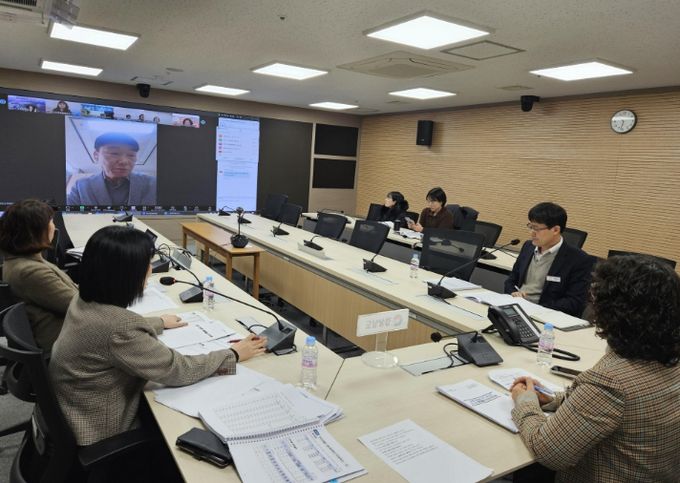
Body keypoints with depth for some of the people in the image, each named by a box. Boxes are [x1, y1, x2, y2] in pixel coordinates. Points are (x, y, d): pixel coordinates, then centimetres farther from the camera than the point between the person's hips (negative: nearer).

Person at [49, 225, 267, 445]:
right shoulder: (117, 329, -34)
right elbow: (177, 370, -24)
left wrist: (158, 323, 28)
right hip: (100, 437, -8)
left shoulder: (85, 301, -6)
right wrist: (233, 355, -12)